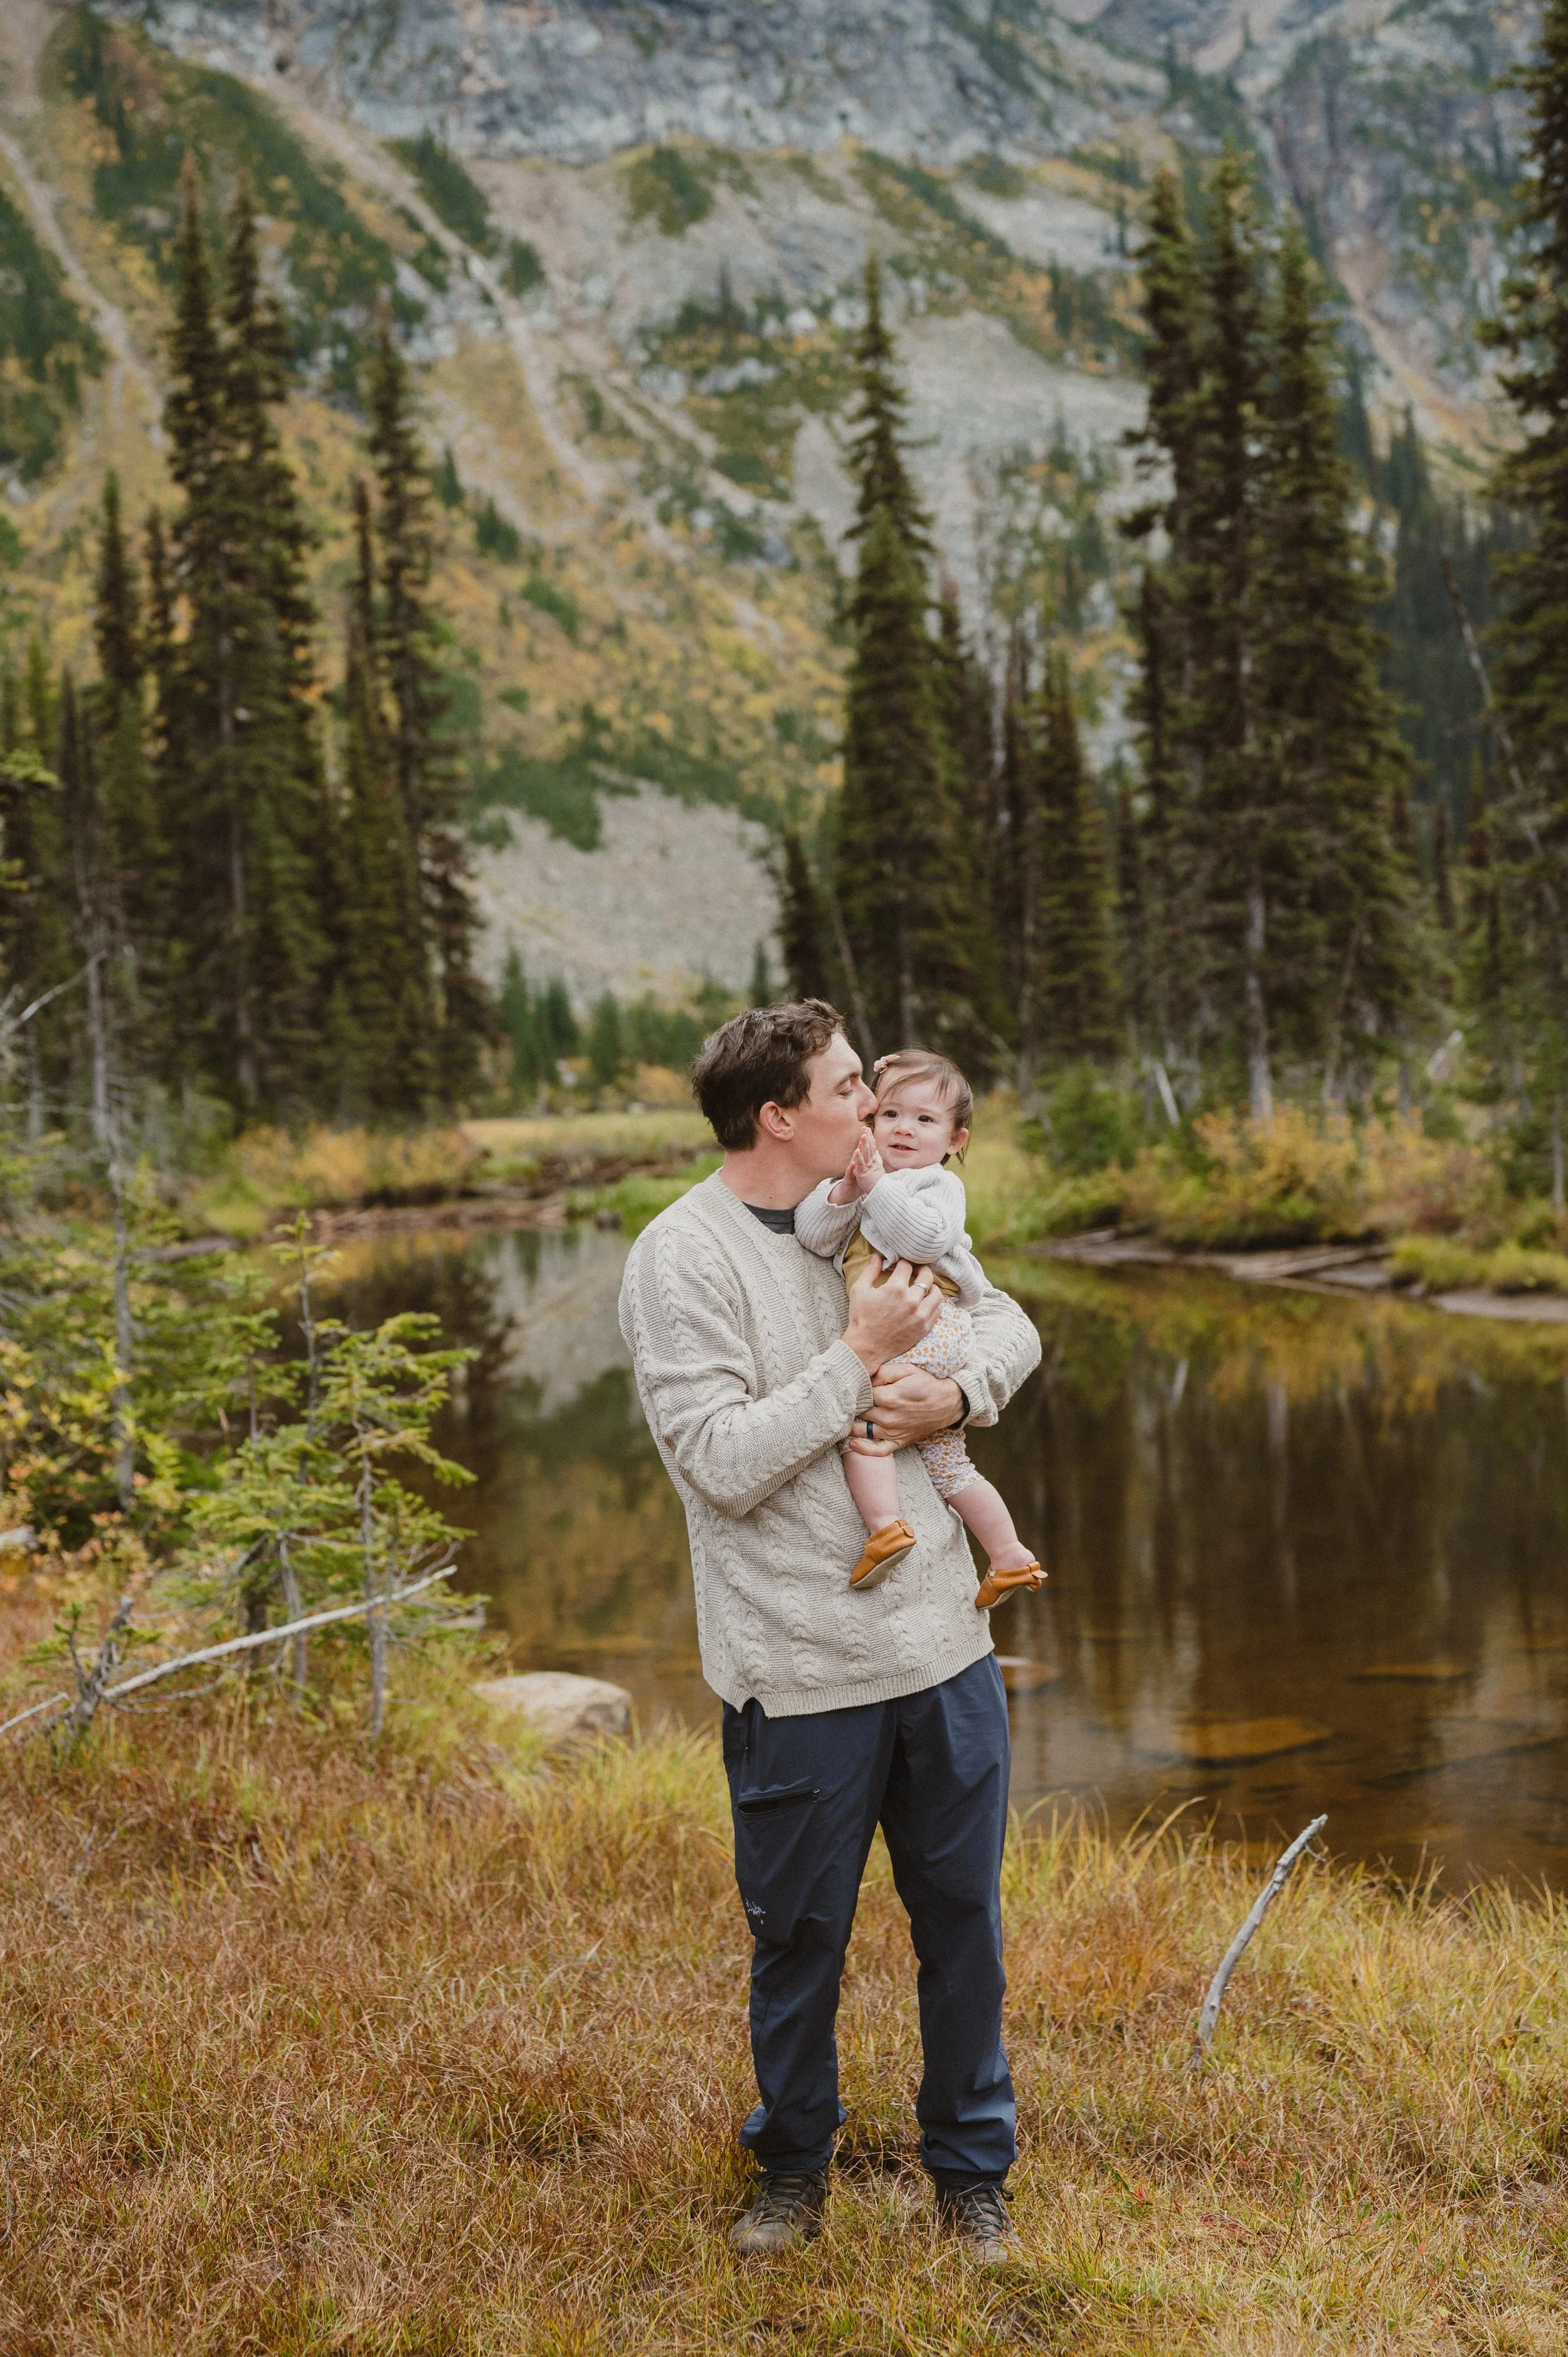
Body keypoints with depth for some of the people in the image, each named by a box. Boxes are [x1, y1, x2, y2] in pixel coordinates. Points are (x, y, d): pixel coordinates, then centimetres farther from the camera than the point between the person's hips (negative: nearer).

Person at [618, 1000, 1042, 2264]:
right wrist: (857, 1357, -18)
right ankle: (796, 2167, 36)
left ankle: (973, 2169, 35)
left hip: (946, 1646, 5)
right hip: (803, 1677, -5)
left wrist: (953, 1391, -7)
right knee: (801, 1938, 12)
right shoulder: (684, 1258, -13)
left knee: (966, 1922, 15)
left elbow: (1012, 1325, 14)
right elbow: (723, 1464, -19)